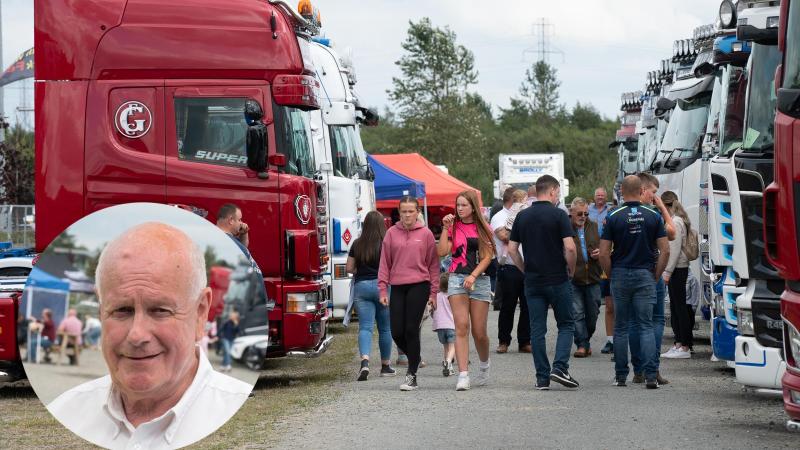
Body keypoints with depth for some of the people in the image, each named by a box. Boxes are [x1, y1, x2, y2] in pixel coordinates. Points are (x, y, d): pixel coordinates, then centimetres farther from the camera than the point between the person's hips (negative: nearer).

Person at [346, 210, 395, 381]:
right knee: (385, 328, 12)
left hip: (361, 286, 1)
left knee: (365, 327, -3)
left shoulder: (357, 244, 2)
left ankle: (365, 361, -25)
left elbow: (349, 268, 7)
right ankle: (386, 365, 21)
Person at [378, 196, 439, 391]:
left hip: (419, 286, -3)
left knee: (411, 330, -7)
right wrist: (383, 289, 2)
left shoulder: (426, 234, 2)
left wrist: (433, 292, 1)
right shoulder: (392, 233, 6)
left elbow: (433, 263, 4)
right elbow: (384, 263, 8)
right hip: (397, 287, 3)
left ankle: (412, 375, 1)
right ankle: (414, 359, 28)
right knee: (397, 332, 0)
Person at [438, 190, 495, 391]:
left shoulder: (482, 228, 6)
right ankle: (463, 375, -17)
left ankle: (484, 365, 31)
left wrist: (473, 276, -12)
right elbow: (442, 252, -4)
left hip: (479, 280, 0)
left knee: (479, 332, 2)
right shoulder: (453, 227, 8)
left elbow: (487, 256, 0)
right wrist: (445, 228, -8)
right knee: (461, 327, -13)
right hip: (457, 279, 0)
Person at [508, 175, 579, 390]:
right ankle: (560, 368, -7)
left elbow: (512, 249, 7)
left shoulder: (523, 216, 6)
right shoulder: (558, 215, -8)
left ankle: (542, 378, 4)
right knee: (566, 324, 9)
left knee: (537, 330, 6)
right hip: (558, 280, -4)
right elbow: (570, 247, -16)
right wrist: (571, 269, 0)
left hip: (532, 281, 4)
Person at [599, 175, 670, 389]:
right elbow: (665, 250, -3)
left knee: (621, 327, 9)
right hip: (645, 275, 0)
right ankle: (650, 374, -11)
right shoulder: (653, 217, 0)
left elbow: (604, 253, -7)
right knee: (646, 326, 1)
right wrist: (656, 276, 5)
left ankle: (621, 375, 12)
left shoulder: (613, 217, -4)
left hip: (620, 275, 0)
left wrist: (611, 275, 6)